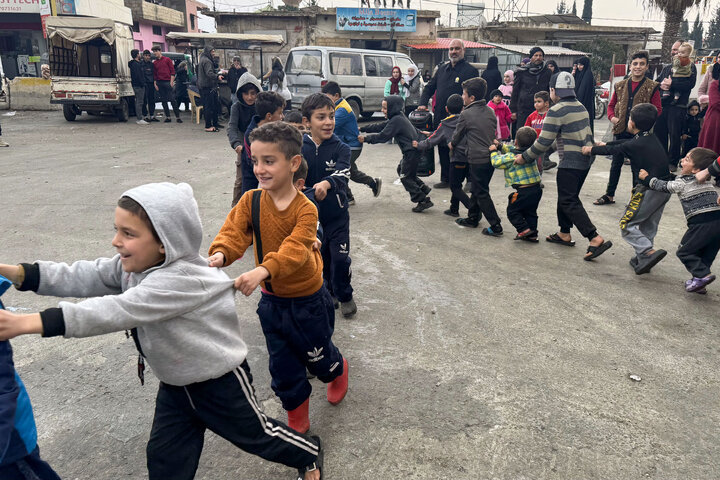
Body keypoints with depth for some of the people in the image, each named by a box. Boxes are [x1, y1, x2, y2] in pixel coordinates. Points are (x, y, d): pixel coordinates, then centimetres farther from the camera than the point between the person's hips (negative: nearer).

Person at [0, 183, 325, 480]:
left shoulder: (181, 280, -35)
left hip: (221, 381, -7)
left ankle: (309, 454, 43)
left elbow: (117, 311, -41)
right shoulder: (134, 266, -5)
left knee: (254, 434, 15)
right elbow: (82, 278, -12)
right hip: (175, 383, 8)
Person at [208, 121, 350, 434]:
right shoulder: (250, 201, -9)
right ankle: (297, 415, 40)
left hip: (307, 299, -3)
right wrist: (220, 254, -40)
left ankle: (338, 371, 55)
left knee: (317, 354, 19)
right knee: (283, 366, 15)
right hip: (271, 301, 4)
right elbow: (234, 232, -17)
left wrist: (262, 271, -52)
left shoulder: (305, 209, -23)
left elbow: (294, 248, -35)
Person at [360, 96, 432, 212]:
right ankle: (423, 189, 24)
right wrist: (362, 129, 16)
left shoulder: (396, 120, -19)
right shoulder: (397, 118, 13)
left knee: (406, 177, -2)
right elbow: (380, 127, 17)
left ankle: (423, 201, 0)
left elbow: (383, 136, -22)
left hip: (412, 152, -10)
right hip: (411, 151, 10)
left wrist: (365, 139, -15)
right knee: (401, 170, 24)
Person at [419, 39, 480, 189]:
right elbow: (429, 87, 24)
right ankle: (446, 179, 22)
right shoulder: (442, 69, 16)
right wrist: (423, 103, 9)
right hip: (440, 117, 6)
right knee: (443, 149, 11)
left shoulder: (471, 70, -3)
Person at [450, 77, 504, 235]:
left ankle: (496, 226, -1)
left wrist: (452, 144, 22)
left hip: (477, 159, -7)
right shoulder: (490, 111, 8)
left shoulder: (466, 114, -11)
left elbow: (458, 134, 2)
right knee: (476, 189, 20)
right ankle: (473, 218, 31)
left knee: (481, 193, 0)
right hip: (491, 156, 7)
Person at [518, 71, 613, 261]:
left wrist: (525, 157, -6)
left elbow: (543, 142, -17)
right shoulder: (581, 107, 12)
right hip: (586, 159, 9)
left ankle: (596, 239, -13)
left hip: (570, 163, -9)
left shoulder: (556, 111, -15)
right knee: (568, 196, 20)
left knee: (569, 201, -6)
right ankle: (564, 234, 29)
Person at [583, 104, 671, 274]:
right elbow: (625, 142, 23)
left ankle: (650, 252, -14)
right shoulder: (651, 138, 10)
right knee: (648, 226, 18)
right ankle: (643, 259, 24)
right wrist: (605, 145, 33)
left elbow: (613, 150, 1)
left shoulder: (634, 145, -14)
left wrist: (591, 150, 17)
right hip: (665, 188, 9)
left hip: (650, 188, -9)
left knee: (627, 224, 0)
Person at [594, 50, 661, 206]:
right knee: (616, 163, 11)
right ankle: (609, 195, 22)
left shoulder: (652, 87, -2)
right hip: (620, 130, 4)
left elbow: (658, 109, -2)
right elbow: (611, 104, 17)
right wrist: (612, 117, -2)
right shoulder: (620, 86, 8)